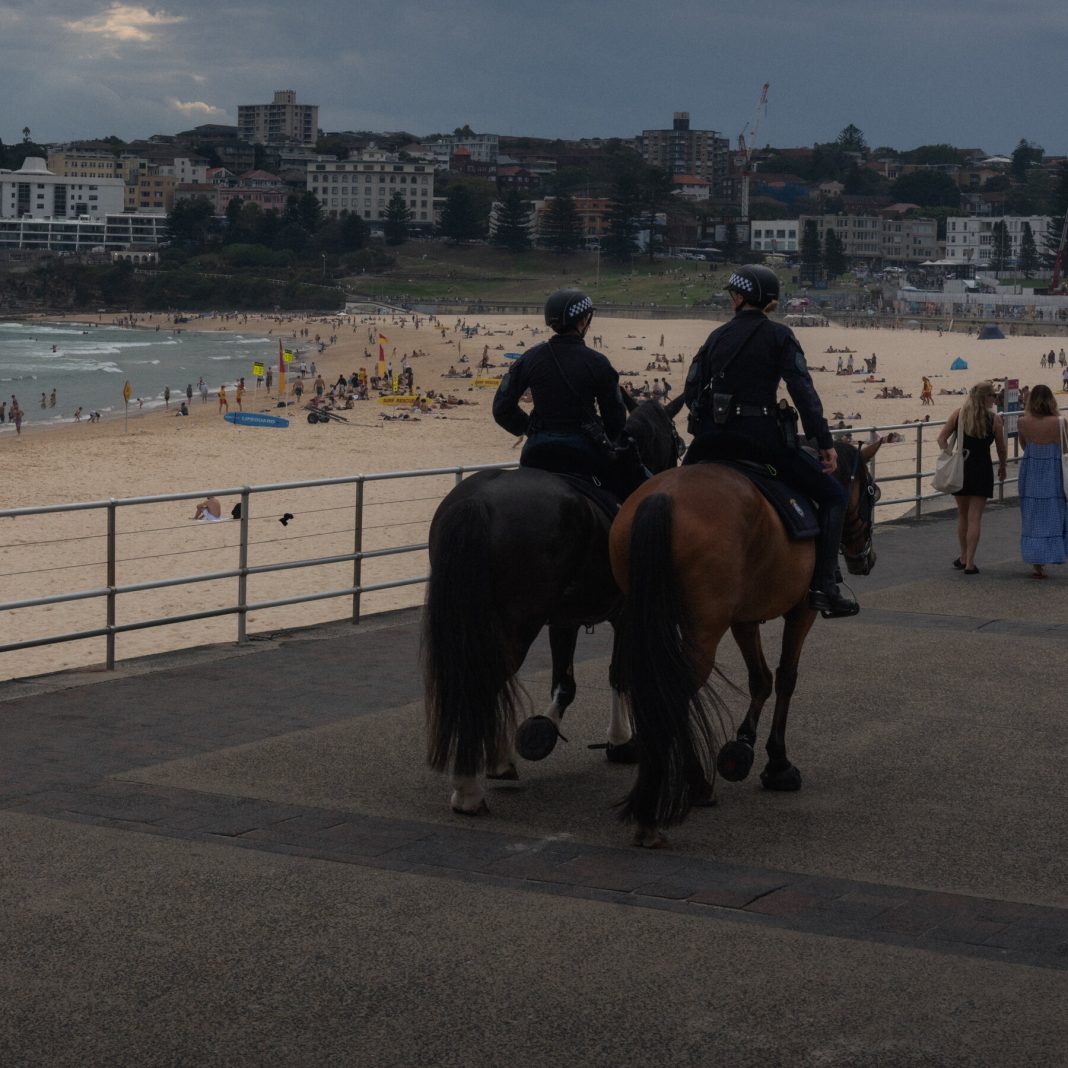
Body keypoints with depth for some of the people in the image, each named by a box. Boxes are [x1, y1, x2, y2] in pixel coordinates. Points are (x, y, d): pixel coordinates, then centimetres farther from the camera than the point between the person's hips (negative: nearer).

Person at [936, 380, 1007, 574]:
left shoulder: (959, 414, 0)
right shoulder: (994, 419, -8)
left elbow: (942, 438, -4)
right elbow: (1002, 448, 1)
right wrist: (1002, 467, 17)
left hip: (959, 469, 3)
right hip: (982, 469, -3)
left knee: (962, 514, 18)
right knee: (975, 517, 1)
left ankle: (964, 557, 28)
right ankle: (969, 563, -1)